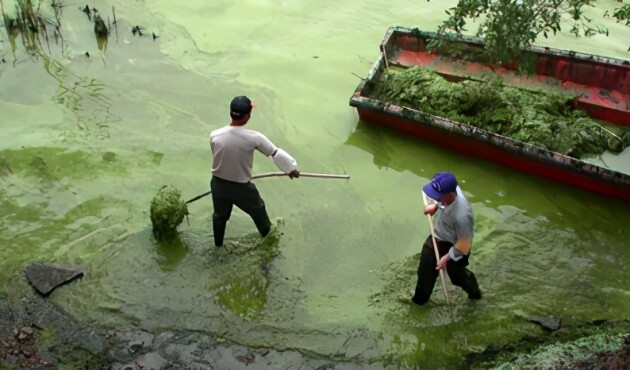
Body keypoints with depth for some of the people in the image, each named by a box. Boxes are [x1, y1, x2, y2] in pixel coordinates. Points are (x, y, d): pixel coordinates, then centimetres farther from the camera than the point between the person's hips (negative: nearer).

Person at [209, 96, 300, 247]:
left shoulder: (214, 135, -17)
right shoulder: (253, 137, -24)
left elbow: (216, 157, 1)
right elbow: (276, 153, -13)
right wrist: (291, 167, 3)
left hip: (218, 183, 2)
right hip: (241, 186, -2)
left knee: (220, 214, 27)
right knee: (257, 209, 28)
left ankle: (218, 243, 47)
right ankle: (267, 232, 53)